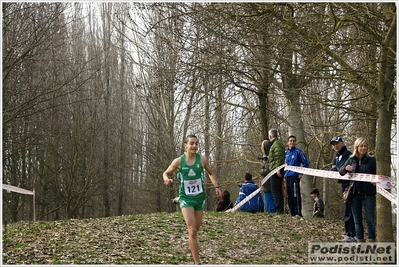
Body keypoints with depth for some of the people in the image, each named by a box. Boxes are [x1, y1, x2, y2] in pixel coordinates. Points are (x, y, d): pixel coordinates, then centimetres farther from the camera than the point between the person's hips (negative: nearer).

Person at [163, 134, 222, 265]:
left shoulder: (202, 159, -4)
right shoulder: (178, 161, -9)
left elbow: (211, 173, 13)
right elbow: (166, 173, 6)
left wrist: (216, 187, 0)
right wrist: (166, 179, -17)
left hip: (200, 197, 3)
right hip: (186, 199, -3)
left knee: (195, 231, 13)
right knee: (192, 231, -14)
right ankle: (197, 262, -14)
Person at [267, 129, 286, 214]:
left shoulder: (276, 144, -10)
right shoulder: (276, 143, 21)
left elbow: (279, 157, -20)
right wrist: (269, 157, 39)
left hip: (276, 170, -11)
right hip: (276, 171, 11)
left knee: (275, 191, -11)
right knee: (278, 190, 11)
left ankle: (279, 210, -15)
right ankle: (280, 210, 13)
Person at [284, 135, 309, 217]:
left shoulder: (298, 152, -2)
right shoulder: (286, 153, 15)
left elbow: (305, 163, -2)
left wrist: (301, 173, -8)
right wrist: (284, 174, 16)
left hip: (295, 176, -7)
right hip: (287, 176, 7)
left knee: (296, 195, -12)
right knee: (289, 196, 9)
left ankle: (298, 213, -11)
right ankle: (292, 213, 15)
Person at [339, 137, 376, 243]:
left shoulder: (372, 160, 1)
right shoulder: (351, 160, 8)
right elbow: (340, 172, 11)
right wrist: (346, 168, -12)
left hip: (368, 193, -3)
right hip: (355, 193, 3)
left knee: (370, 219, -2)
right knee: (357, 219, 8)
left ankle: (372, 240, 9)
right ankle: (360, 240, 17)